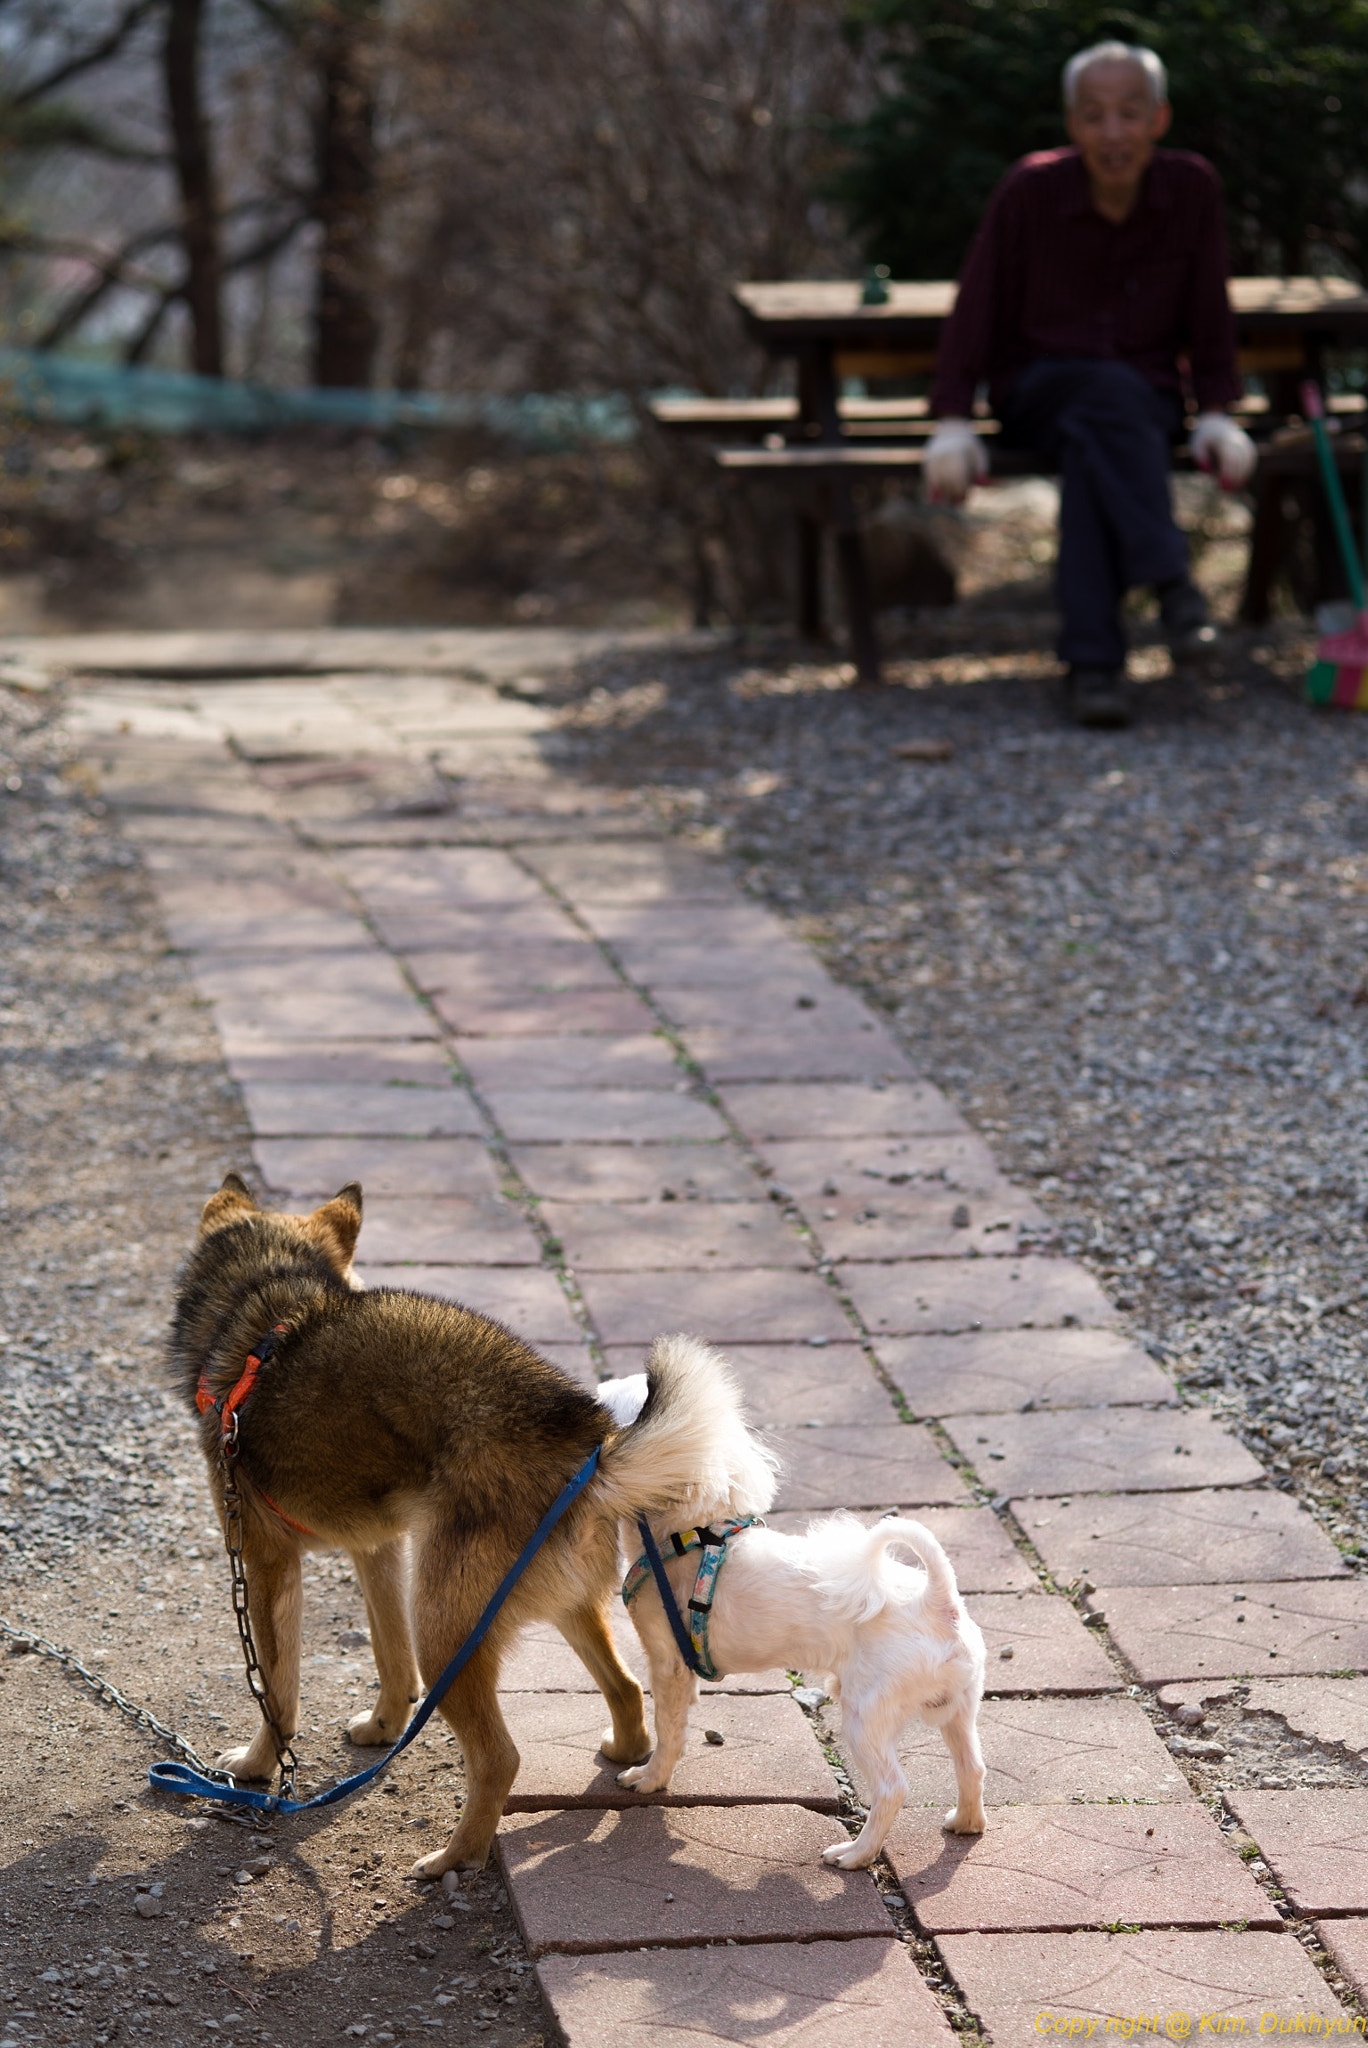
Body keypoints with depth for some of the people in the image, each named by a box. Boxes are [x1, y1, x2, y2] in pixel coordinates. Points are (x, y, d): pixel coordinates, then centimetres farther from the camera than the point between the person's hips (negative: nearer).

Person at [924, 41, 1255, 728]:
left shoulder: (1192, 188, -4)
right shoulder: (1029, 191, -10)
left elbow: (1208, 317, 4)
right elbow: (975, 314, -8)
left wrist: (1216, 416, -6)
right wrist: (952, 426, -15)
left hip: (1146, 400, 1)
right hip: (1038, 392, -1)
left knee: (1090, 447, -36)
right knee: (1112, 394, -38)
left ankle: (1093, 660, -44)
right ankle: (1170, 582, -47)